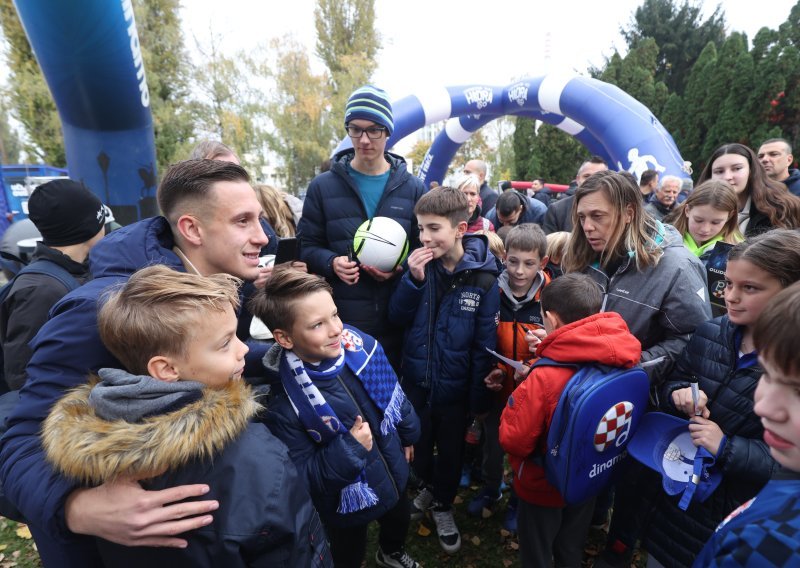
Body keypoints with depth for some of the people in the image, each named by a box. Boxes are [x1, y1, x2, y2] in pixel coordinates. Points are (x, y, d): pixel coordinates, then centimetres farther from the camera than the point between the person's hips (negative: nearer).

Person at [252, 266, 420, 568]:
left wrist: (408, 433, 10)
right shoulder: (284, 406, -34)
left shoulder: (362, 346, -22)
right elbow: (302, 480, -24)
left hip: (394, 475, 5)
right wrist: (348, 449, -34)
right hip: (346, 504, -5)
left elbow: (395, 394, -3)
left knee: (399, 523, 35)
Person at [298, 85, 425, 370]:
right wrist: (331, 262, -15)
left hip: (396, 322, 1)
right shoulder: (323, 186, 3)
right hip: (339, 321, -1)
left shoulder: (413, 188, 5)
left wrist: (401, 267, -11)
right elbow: (306, 246, 6)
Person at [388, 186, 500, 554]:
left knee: (451, 452, 20)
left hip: (455, 388, -2)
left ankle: (443, 505, 47)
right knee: (417, 448, 23)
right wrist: (413, 280, -22)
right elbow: (397, 318, -6)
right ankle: (429, 487, 54)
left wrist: (480, 399, -6)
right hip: (415, 381, 3)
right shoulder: (420, 264, -8)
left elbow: (485, 344, -11)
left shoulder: (483, 278, -16)